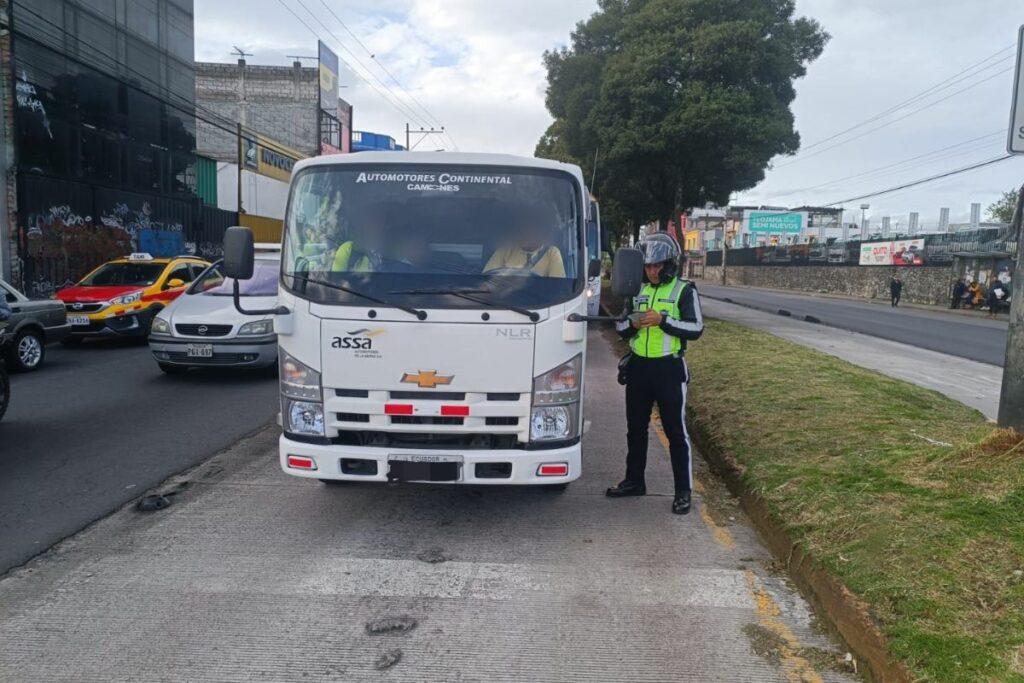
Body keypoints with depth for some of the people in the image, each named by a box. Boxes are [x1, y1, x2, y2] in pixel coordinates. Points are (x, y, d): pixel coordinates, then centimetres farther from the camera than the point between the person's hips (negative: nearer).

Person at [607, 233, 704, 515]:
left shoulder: (684, 290, -6)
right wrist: (632, 324, -11)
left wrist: (663, 320, -25)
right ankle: (634, 481, 28)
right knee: (635, 428, 14)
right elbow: (620, 327, 11)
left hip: (669, 368, -5)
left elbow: (696, 328, -13)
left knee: (676, 431, 1)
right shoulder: (637, 290, 9)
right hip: (638, 367, 5)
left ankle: (683, 491, 10)